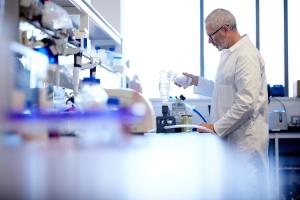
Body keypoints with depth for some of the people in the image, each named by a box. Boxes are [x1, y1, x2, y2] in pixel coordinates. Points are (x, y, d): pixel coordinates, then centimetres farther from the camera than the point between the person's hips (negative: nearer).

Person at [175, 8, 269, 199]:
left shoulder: (246, 56, -16)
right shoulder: (229, 53, 15)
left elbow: (247, 103, -23)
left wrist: (216, 128, -17)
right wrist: (197, 81, 16)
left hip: (245, 140, -9)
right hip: (229, 137, 9)